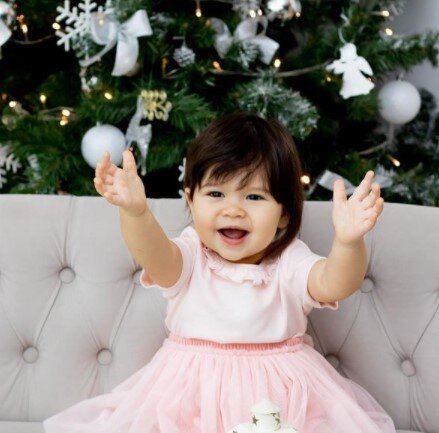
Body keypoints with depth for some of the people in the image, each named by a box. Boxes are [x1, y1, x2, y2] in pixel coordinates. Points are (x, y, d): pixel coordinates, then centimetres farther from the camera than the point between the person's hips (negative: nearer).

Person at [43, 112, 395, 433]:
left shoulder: (290, 263, -4)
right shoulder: (189, 258, -3)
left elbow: (334, 284, -23)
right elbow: (156, 258, -25)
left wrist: (349, 242, -46)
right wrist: (135, 212, -47)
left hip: (278, 397, 0)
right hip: (192, 393, 1)